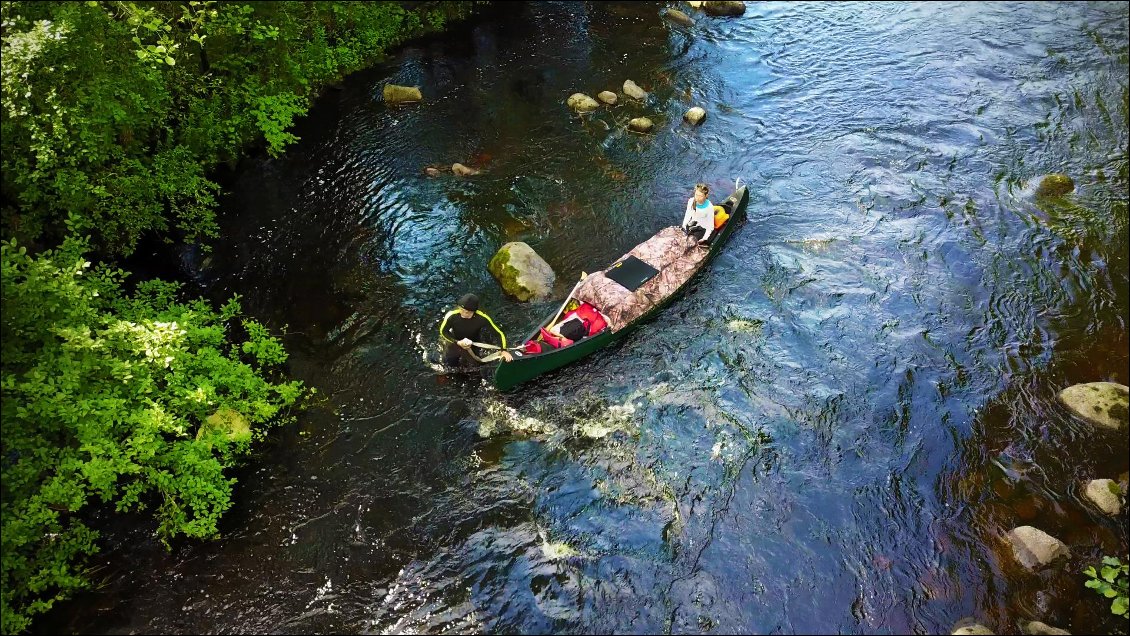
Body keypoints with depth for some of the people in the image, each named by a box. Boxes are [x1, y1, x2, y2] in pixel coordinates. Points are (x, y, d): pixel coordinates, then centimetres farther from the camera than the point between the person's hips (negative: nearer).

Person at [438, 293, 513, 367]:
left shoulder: (482, 318, -37)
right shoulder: (451, 315, -38)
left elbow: (499, 333, -27)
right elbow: (443, 331, -20)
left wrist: (504, 350, -37)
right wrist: (458, 343, -30)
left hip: (474, 344, 0)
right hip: (456, 342, 0)